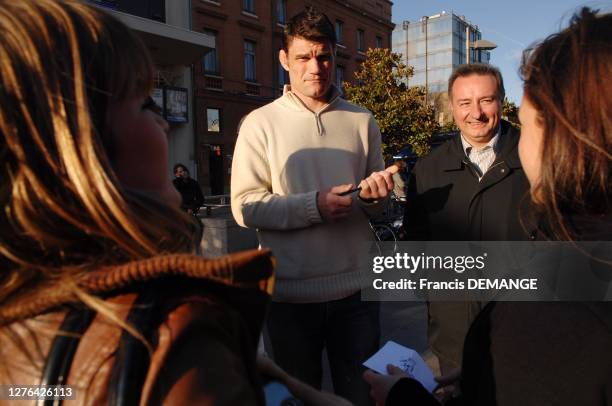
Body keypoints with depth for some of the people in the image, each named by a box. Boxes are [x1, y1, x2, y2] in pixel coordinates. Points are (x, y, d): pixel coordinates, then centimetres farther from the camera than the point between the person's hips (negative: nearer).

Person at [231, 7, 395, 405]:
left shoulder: (362, 121, 6)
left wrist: (373, 196, -13)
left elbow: (375, 203, 11)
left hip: (356, 288, 2)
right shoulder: (260, 123, -3)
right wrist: (314, 206, -22)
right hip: (292, 294, -2)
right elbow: (245, 206, -11)